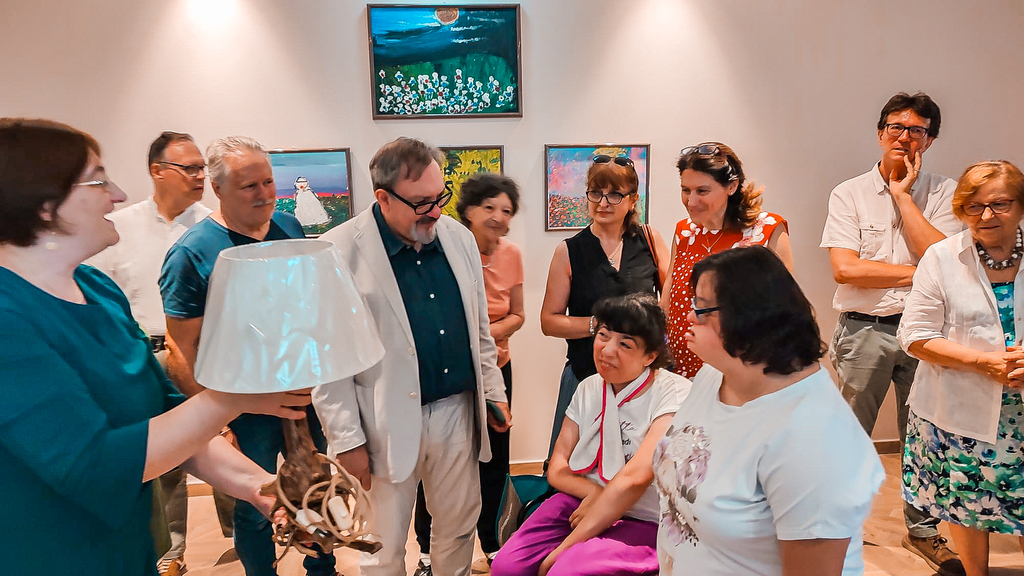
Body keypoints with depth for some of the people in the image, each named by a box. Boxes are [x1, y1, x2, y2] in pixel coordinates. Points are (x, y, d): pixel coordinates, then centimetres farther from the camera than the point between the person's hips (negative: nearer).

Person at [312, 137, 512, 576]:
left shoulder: (459, 238, 4)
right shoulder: (339, 252, -14)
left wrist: (493, 391, 13)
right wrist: (347, 441, -11)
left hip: (459, 411, 5)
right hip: (388, 424, -4)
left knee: (458, 527, 20)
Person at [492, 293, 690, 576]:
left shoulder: (674, 394, -13)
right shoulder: (589, 388, 7)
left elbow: (635, 478, -23)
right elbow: (556, 469, 5)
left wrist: (563, 549, -21)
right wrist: (594, 492, -17)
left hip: (645, 523, -5)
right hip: (582, 501, 5)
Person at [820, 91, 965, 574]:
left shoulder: (943, 193, 6)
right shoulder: (849, 194, 1)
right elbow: (845, 269, -10)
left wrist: (903, 195, -9)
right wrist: (917, 273, -10)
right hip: (865, 330, -1)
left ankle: (922, 529, 30)